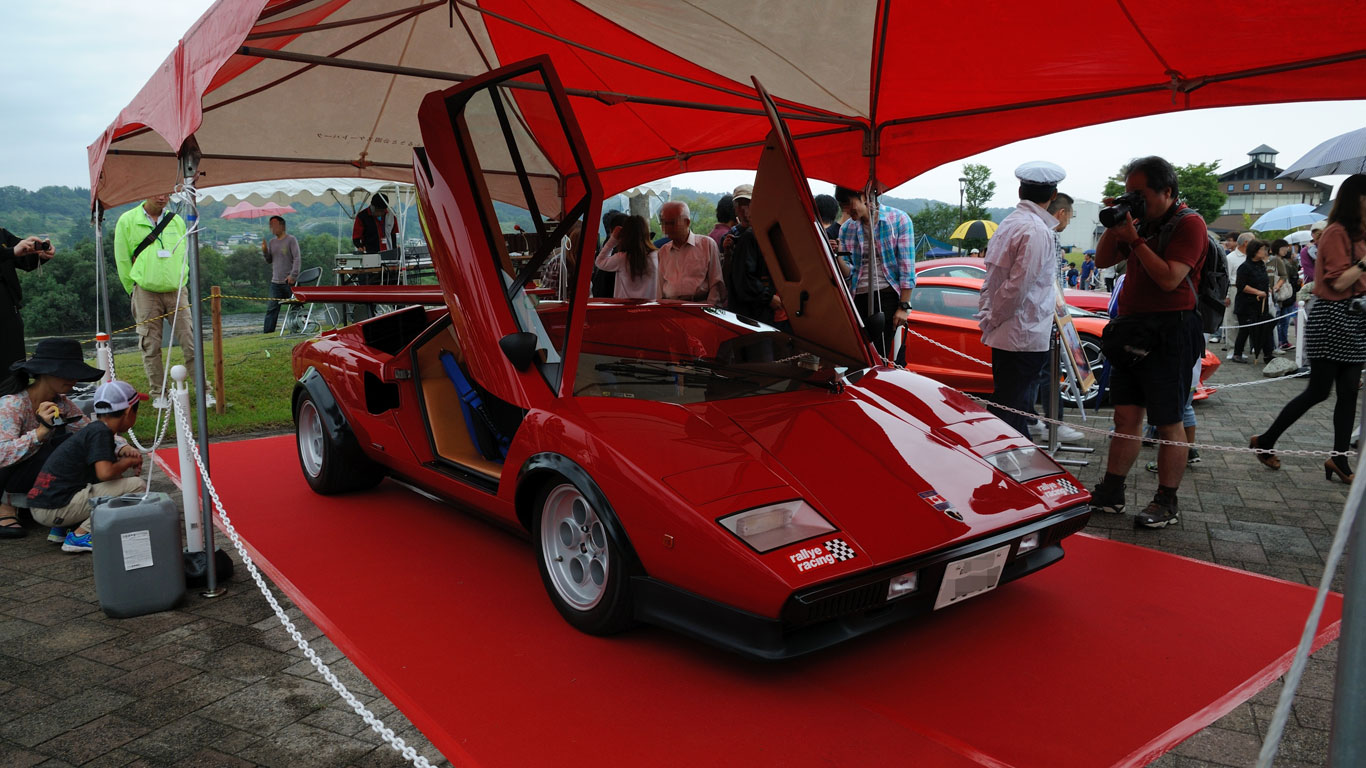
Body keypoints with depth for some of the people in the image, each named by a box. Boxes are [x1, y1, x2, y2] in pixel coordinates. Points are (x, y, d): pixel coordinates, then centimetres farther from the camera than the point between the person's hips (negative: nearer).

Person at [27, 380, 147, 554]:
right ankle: (80, 535, -10)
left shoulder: (93, 429, 16)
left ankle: (61, 528, 15)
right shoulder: (101, 432, -11)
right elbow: (105, 472, -24)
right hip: (55, 508, -10)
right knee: (136, 485, -14)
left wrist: (123, 451, 14)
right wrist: (128, 461, -5)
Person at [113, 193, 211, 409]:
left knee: (190, 342, -2)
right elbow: (122, 260, 5)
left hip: (176, 292, 2)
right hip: (146, 293, -2)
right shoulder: (127, 221, 1)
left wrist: (181, 283, 12)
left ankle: (204, 391, 4)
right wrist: (135, 290, 7)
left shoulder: (177, 221, 9)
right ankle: (159, 394, 11)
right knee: (151, 346, 1)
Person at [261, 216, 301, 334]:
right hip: (276, 282, 5)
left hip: (289, 281, -5)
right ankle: (267, 332, -5)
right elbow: (269, 261, 18)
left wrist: (293, 275, -18)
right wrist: (265, 251, -1)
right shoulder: (271, 242, 15)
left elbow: (297, 259, -10)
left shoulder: (291, 240, -3)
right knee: (272, 309, -2)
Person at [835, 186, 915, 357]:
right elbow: (848, 272, 11)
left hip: (887, 296, -4)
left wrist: (904, 306, -9)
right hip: (858, 297, 4)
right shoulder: (846, 228, 11)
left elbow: (907, 266, -3)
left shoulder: (898, 219, 0)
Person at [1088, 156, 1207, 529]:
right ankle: (1111, 493, 15)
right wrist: (1114, 227, 3)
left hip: (1168, 333, -7)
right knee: (1126, 417, 10)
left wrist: (1134, 240, -17)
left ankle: (1167, 503, 9)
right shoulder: (1143, 221, 15)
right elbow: (1103, 260, 17)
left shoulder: (1188, 223, -8)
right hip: (1131, 330, 7)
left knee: (1168, 423, 0)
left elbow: (1169, 278, -19)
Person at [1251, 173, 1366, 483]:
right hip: (1332, 318, -8)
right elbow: (1338, 282, -18)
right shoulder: (1336, 232, -12)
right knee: (1318, 391, -4)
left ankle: (1339, 459, 10)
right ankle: (1265, 442, 9)